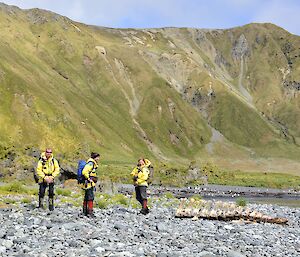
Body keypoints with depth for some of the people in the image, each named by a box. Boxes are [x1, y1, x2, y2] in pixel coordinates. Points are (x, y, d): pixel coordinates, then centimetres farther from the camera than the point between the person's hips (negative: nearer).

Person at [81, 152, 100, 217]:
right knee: (90, 198, -11)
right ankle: (90, 212, -11)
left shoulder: (93, 164, 17)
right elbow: (84, 172, -25)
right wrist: (89, 179, -18)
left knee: (86, 198, 14)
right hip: (89, 184, -11)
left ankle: (85, 212, 21)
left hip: (91, 184, 11)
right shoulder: (91, 163, -15)